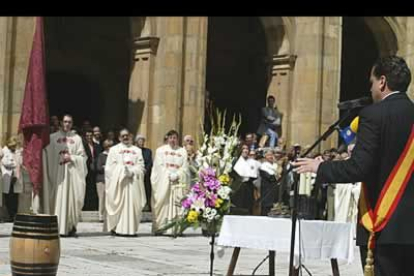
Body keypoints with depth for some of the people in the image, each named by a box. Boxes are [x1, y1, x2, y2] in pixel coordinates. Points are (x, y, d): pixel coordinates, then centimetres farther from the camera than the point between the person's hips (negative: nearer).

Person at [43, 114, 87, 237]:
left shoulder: (77, 138, 11)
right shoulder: (53, 137, 8)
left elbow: (82, 156, 7)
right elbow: (47, 155, 3)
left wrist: (71, 158, -8)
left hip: (72, 173, 1)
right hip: (57, 173, -1)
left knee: (72, 198, -4)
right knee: (58, 199, -6)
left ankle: (71, 227, -1)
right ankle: (58, 228, -5)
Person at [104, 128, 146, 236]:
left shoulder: (137, 150, 17)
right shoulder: (114, 149, 12)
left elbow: (140, 167, 7)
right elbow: (109, 168, 5)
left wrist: (131, 172, -11)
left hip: (133, 182, 2)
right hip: (117, 181, -1)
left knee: (132, 204, -4)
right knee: (118, 204, -7)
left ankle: (131, 228, -2)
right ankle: (116, 227, -5)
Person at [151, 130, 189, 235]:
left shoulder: (182, 151, 12)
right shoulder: (160, 150, 10)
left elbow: (184, 168, 5)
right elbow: (159, 166, 0)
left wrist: (176, 175, -11)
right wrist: (169, 175, -12)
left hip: (178, 182, 1)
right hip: (163, 182, -1)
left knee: (177, 205, -6)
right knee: (163, 204, -6)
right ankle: (160, 228, -5)